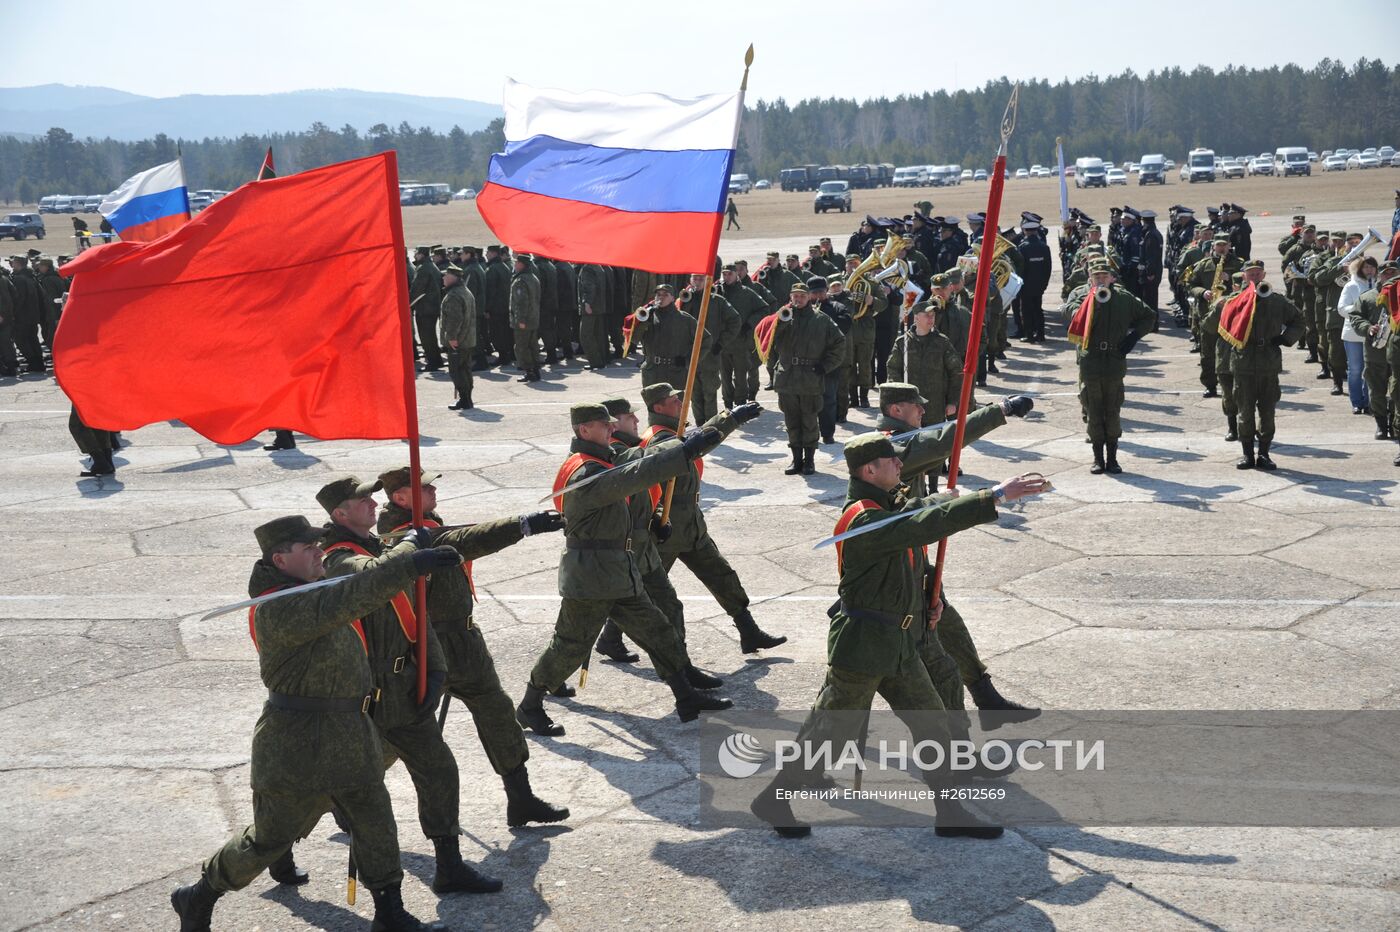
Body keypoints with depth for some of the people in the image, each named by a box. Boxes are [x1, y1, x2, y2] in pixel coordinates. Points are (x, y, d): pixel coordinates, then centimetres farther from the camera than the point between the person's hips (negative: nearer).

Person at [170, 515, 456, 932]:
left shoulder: (312, 589, 5)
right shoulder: (279, 610, -25)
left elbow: (361, 574, 24)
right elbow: (349, 599, -38)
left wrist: (409, 547, 21)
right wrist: (413, 563, -42)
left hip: (349, 735, 9)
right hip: (298, 744, -9)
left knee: (375, 825, 14)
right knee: (270, 838, 8)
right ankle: (198, 898, 31)